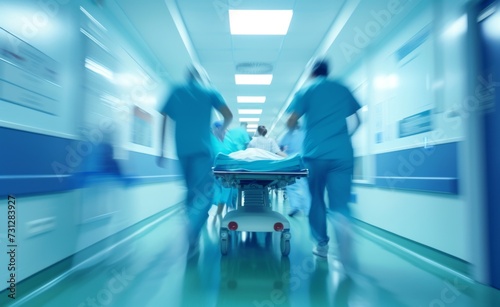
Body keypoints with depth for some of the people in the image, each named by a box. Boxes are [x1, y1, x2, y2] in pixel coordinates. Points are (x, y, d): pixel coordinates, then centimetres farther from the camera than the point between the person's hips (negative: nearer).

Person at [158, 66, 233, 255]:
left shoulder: (176, 92, 15)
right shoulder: (210, 92, 10)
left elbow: (164, 120, 7)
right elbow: (228, 116, 1)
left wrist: (162, 150, 9)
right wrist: (221, 130, 22)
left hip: (182, 148, 3)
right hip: (202, 148, -3)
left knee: (192, 190, 16)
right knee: (204, 191, -4)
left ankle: (193, 231, 26)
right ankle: (191, 234, -25)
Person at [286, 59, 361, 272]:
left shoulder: (306, 91, 8)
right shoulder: (343, 89, 17)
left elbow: (291, 123, 1)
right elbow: (357, 121, 21)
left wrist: (293, 127, 23)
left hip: (315, 153, -1)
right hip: (342, 153, 2)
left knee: (317, 201, 13)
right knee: (340, 204, -3)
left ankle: (322, 245, 21)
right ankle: (346, 254, -21)